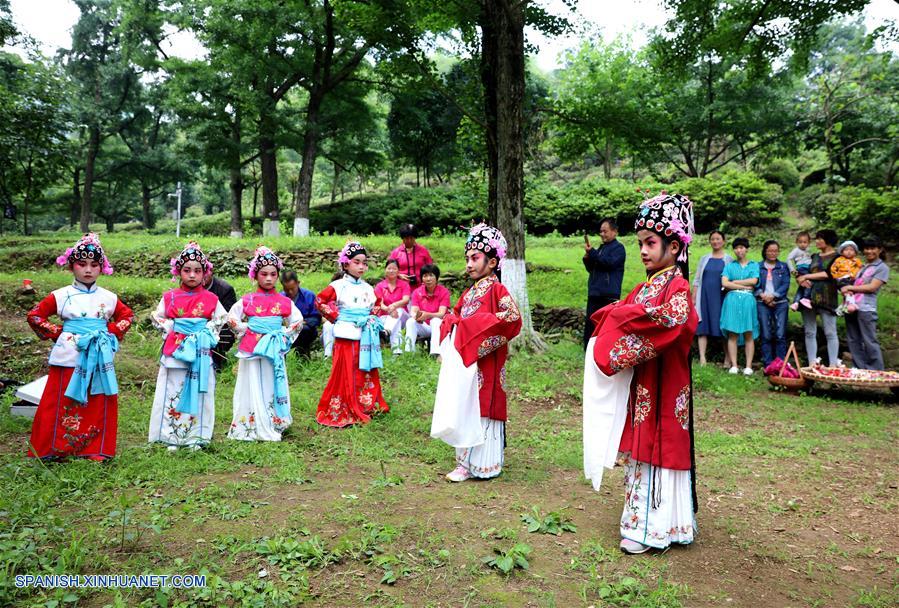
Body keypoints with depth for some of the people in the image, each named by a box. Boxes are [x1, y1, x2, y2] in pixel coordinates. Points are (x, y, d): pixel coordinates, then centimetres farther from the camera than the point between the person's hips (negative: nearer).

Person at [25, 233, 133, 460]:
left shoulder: (108, 297, 5)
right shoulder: (61, 296, -1)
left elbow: (127, 315, 17)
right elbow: (34, 316, 3)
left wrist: (112, 331, 3)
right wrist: (56, 333, -4)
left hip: (100, 358, 2)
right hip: (69, 357, -2)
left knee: (99, 405, 6)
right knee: (63, 403, 3)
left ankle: (95, 448, 17)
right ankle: (53, 448, 16)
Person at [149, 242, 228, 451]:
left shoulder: (210, 298, 1)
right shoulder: (170, 297, 3)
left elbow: (221, 318, 8)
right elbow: (156, 317, 12)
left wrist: (207, 332, -5)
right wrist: (169, 329, -3)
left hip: (201, 354, 0)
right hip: (174, 352, 1)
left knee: (198, 394, 5)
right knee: (172, 394, 5)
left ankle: (195, 437, 15)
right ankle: (172, 437, 15)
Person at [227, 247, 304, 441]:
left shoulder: (284, 301, 2)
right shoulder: (247, 300, 0)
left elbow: (297, 321, 11)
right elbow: (232, 318, 9)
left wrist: (284, 335, 3)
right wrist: (245, 331, 1)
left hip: (274, 350, 1)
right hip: (252, 349, -1)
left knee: (273, 387, 5)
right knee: (253, 388, 2)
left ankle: (273, 425, 13)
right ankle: (251, 427, 8)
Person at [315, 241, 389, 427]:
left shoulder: (368, 288, 11)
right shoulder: (338, 286, -6)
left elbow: (375, 305, 28)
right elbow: (320, 301, -4)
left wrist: (372, 318, 11)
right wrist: (336, 317, -5)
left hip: (366, 337, 6)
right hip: (347, 337, -5)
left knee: (367, 373, 10)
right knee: (346, 374, -2)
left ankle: (367, 406, 23)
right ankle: (341, 411, 6)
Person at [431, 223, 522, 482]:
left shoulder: (497, 290, -9)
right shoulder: (468, 293, 15)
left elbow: (513, 317, -24)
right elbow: (453, 318, 24)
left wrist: (470, 325, -24)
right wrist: (451, 321, 3)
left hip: (484, 365, -8)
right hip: (462, 364, 8)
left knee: (481, 410, -1)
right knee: (463, 410, 11)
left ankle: (483, 464, 11)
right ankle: (466, 462, 22)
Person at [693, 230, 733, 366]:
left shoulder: (729, 260, 7)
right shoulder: (704, 259, 12)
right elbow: (697, 279, 11)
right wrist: (693, 298, 4)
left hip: (721, 298, -2)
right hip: (705, 298, 2)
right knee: (703, 327, -4)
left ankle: (727, 359, 6)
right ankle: (702, 358, -5)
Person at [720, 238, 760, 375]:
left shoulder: (754, 265, 14)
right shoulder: (730, 266, 14)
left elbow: (754, 281, -3)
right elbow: (724, 283, -1)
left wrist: (734, 282, -1)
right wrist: (744, 286, -4)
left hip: (748, 300, 0)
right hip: (732, 300, 0)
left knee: (749, 335, -4)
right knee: (732, 334, -6)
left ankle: (748, 366, -4)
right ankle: (734, 366, -5)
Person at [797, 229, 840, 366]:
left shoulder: (836, 257, 4)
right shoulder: (814, 257, 20)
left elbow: (828, 274, -10)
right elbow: (800, 273, 18)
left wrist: (807, 276, -7)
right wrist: (801, 279, -4)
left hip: (826, 298, -5)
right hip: (809, 297, 5)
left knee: (830, 333, -5)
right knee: (810, 332, 3)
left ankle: (833, 364, -4)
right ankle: (812, 363, 6)